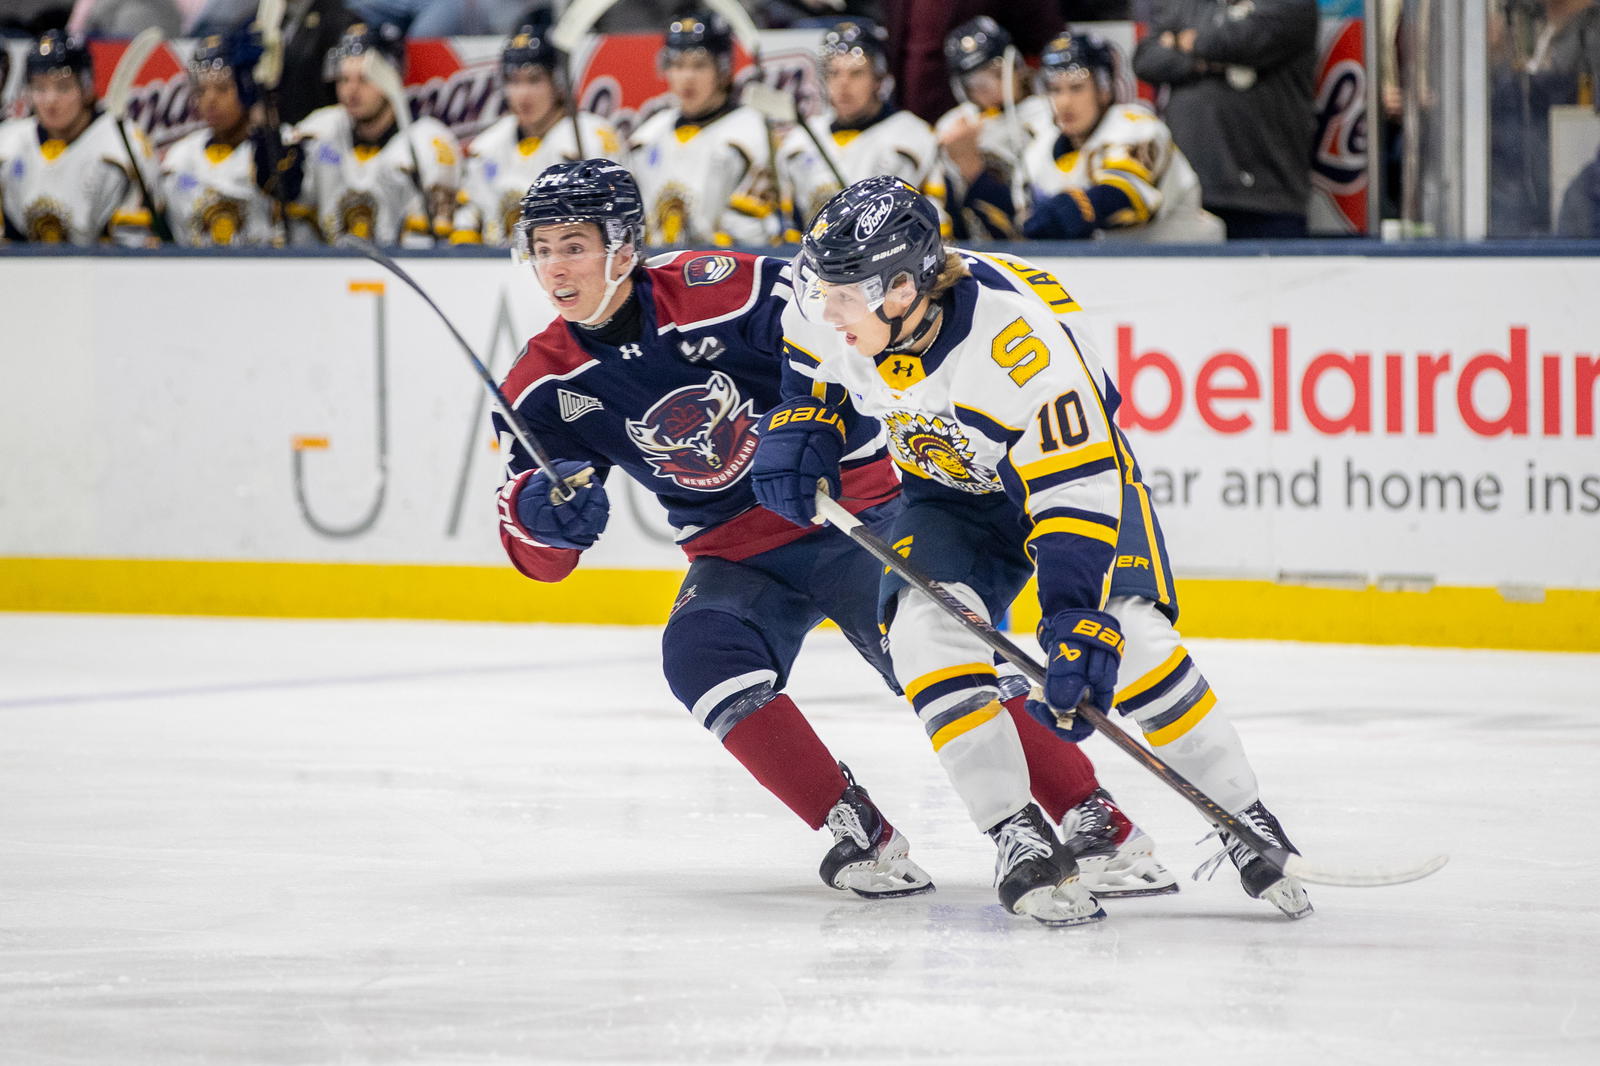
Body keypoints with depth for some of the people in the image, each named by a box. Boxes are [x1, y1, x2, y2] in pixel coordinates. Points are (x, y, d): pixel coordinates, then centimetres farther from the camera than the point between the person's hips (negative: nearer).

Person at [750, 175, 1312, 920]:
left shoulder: (1021, 340, -39)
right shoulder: (829, 308, -21)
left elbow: (1079, 492, -38)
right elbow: (814, 371, 6)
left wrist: (1079, 627, -44)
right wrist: (798, 426, -13)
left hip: (1077, 459, -5)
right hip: (952, 489, 5)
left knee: (1130, 642, -22)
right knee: (926, 629, -22)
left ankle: (1245, 826, -5)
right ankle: (1021, 841, -16)